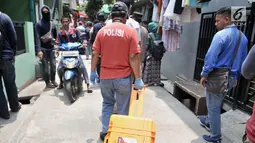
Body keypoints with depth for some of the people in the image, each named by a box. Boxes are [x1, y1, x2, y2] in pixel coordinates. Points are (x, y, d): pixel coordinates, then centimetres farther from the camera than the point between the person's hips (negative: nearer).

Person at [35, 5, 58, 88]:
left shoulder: (52, 24, 15)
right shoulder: (39, 24, -3)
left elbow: (55, 36, 18)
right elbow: (37, 37, -11)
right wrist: (39, 50, -22)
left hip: (52, 48, 5)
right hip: (43, 49, -5)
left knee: (53, 65, 7)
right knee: (46, 66, 0)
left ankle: (53, 80, 22)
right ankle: (48, 82, 10)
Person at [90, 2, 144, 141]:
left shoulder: (102, 31, 1)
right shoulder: (130, 31, -9)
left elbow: (95, 54, 2)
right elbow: (134, 57, -13)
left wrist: (93, 71, 14)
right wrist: (138, 78, -5)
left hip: (105, 76, 3)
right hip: (123, 77, -3)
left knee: (107, 104, 23)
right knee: (122, 108, 14)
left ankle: (105, 131, 27)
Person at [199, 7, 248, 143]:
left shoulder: (221, 35, -18)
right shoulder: (243, 37, 7)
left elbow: (210, 57, -21)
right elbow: (242, 60, 14)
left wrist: (204, 74, -11)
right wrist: (236, 77, 22)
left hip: (217, 76, -8)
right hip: (231, 77, 8)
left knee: (213, 106, 7)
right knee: (215, 104, 27)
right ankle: (208, 122, 47)